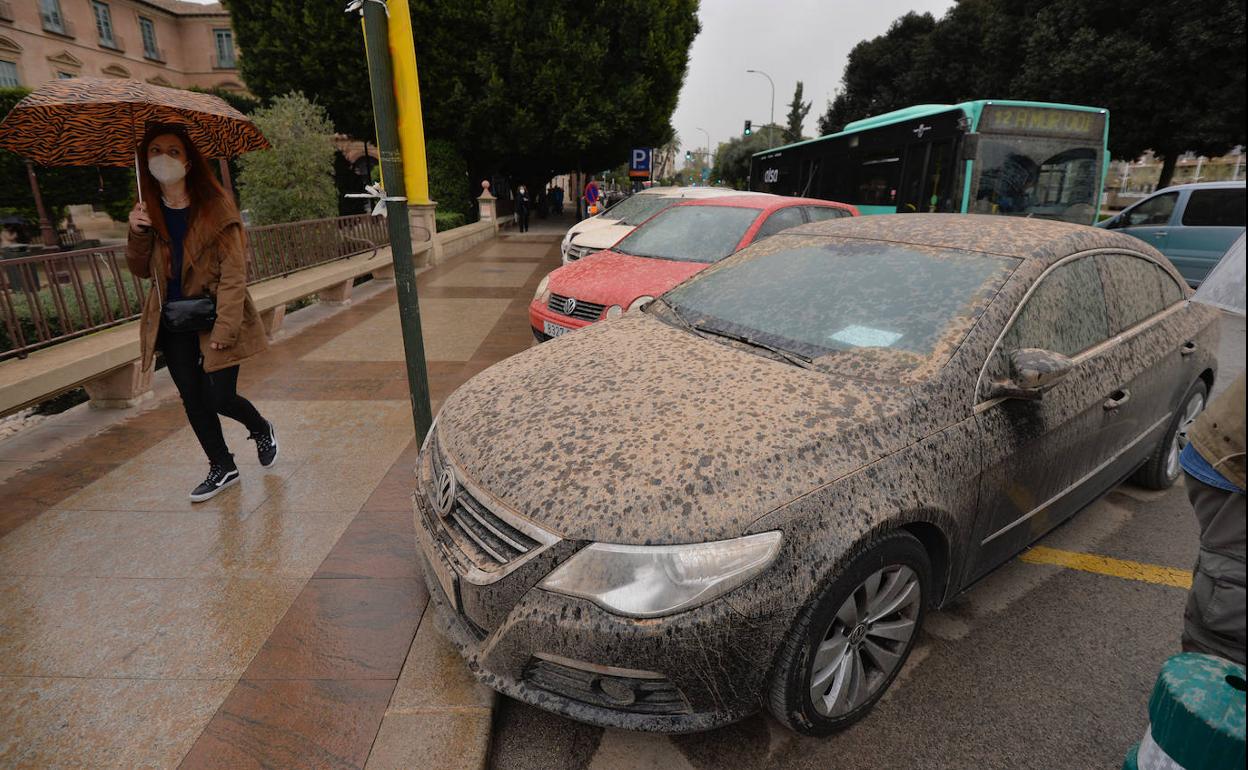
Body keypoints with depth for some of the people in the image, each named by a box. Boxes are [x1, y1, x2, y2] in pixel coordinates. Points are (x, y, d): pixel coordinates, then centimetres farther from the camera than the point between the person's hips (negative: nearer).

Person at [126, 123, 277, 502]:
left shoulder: (215, 207, -12)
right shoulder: (148, 210, 4)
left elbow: (233, 274, -15)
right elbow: (142, 270, 10)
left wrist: (224, 329, -20)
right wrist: (137, 233, -9)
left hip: (214, 317, -5)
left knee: (220, 398, -5)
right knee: (193, 400, 10)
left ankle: (261, 429, 29)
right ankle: (222, 468, 28)